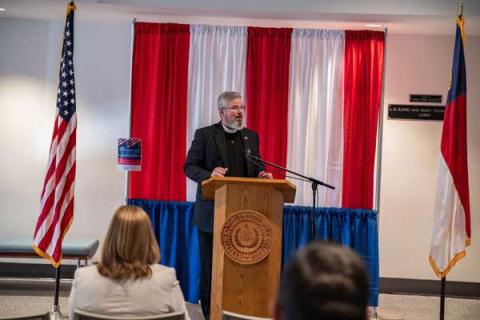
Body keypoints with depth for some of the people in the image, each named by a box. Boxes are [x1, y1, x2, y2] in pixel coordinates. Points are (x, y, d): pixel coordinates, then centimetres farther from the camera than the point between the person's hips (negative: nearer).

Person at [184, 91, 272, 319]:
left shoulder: (251, 136, 12)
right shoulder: (205, 135, 0)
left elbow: (257, 168, 16)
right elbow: (190, 166, -3)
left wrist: (261, 174, -8)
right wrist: (209, 174, -23)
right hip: (213, 212, -3)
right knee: (210, 264, 4)